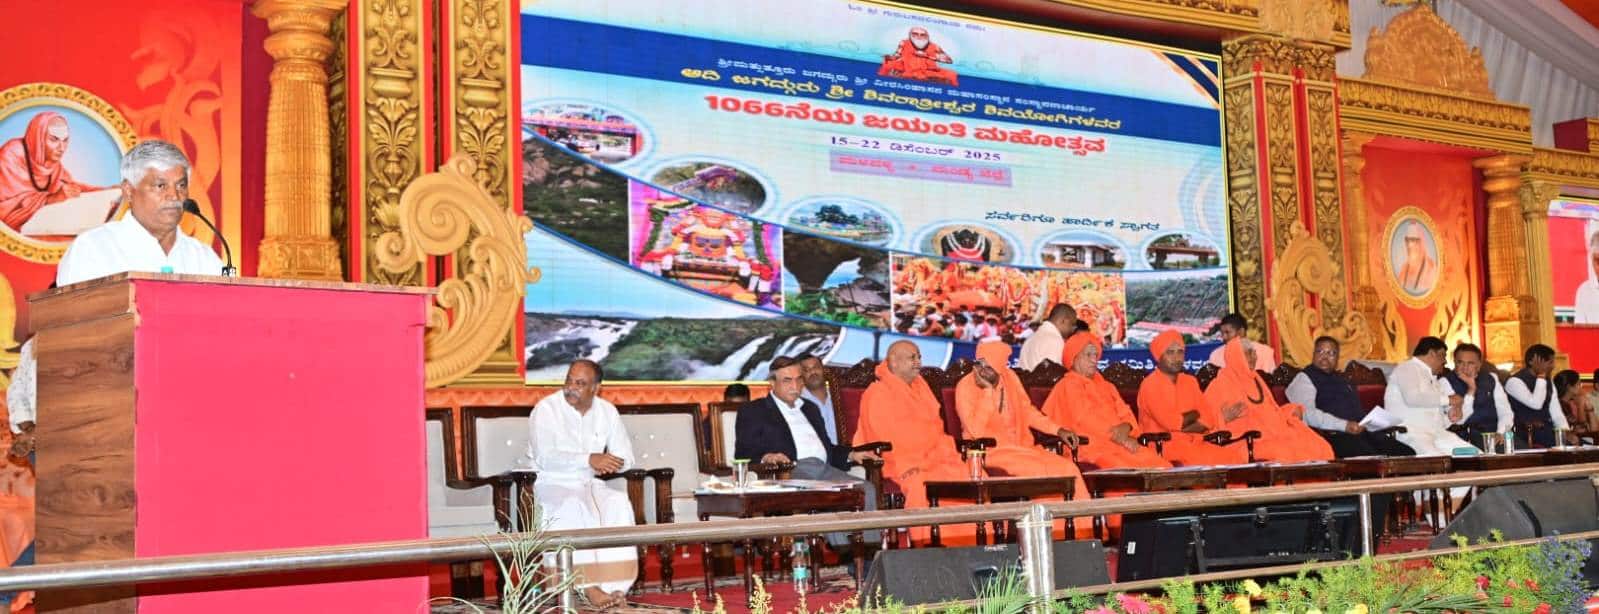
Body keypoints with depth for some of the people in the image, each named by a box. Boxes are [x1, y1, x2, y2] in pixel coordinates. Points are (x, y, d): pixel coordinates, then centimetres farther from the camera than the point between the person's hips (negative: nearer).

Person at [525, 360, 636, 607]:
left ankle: (614, 584, -30)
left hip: (588, 484, 4)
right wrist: (589, 459, -27)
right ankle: (588, 586, -36)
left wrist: (606, 463, -15)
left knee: (619, 504, -27)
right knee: (572, 508, -37)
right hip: (550, 484, -4)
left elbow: (626, 458, 5)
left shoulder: (607, 411, 5)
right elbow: (545, 458, -23)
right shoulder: (546, 408, -10)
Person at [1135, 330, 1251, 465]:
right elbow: (1170, 422, -15)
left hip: (1193, 442, 7)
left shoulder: (1190, 382, 17)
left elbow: (1209, 417, 6)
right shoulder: (1149, 385, -5)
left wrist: (1183, 429, -12)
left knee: (1238, 450, -19)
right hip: (1162, 446, -6)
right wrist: (1195, 414, 3)